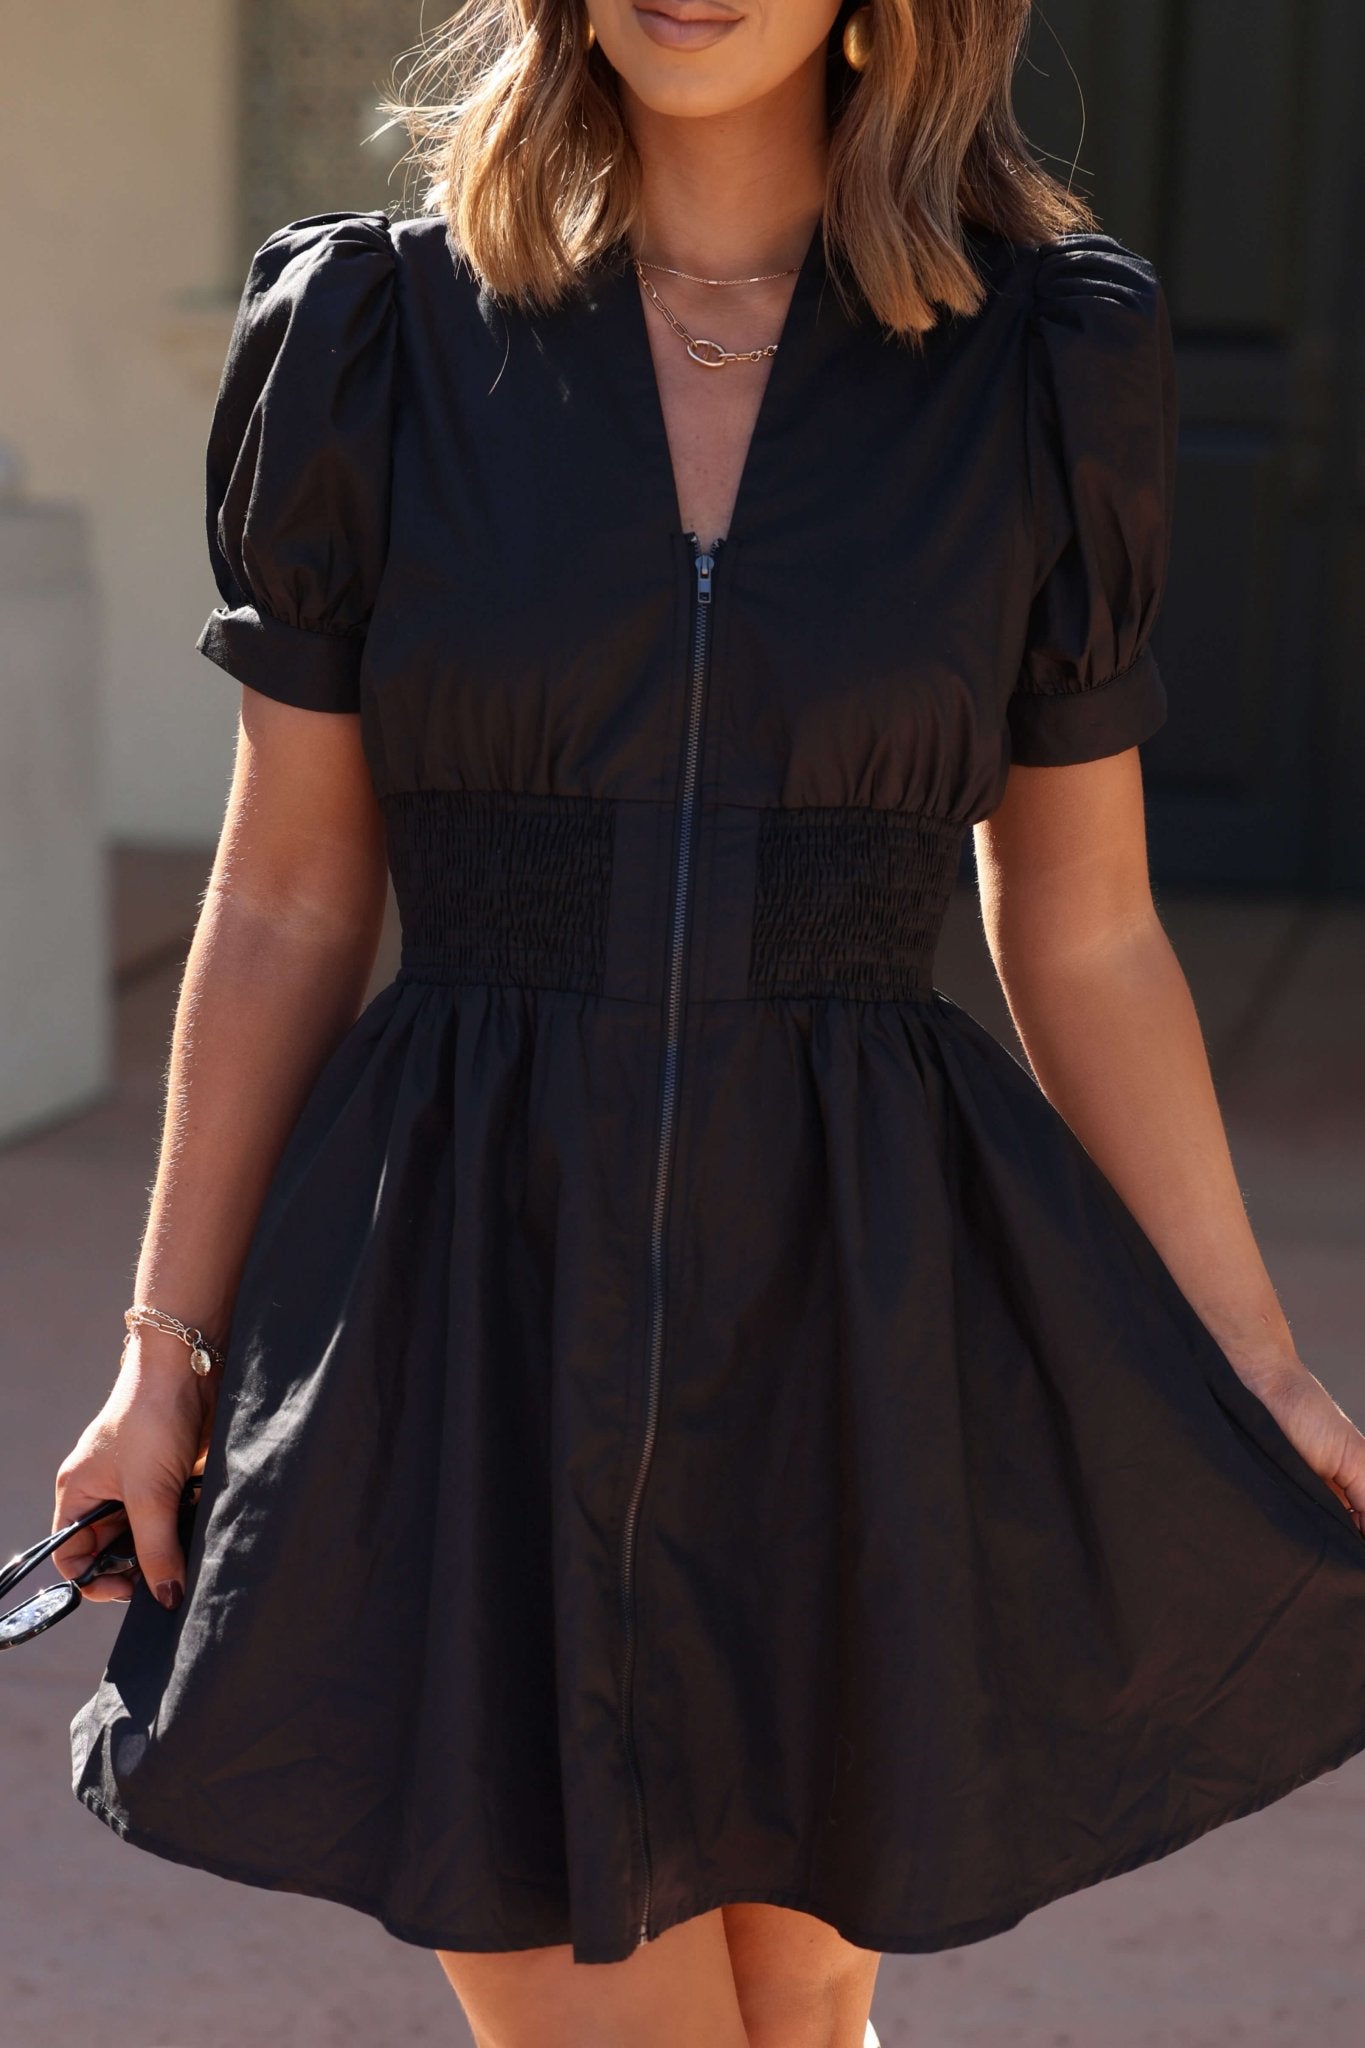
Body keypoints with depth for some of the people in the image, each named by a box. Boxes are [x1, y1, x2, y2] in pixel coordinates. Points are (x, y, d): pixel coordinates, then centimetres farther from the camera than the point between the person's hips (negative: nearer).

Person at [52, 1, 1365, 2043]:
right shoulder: (373, 337, -2)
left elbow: (1083, 939, 5)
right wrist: (171, 1344, 5)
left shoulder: (1049, 361, -1)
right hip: (483, 1298, -1)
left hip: (865, 1324, 1)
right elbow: (287, 904, 4)